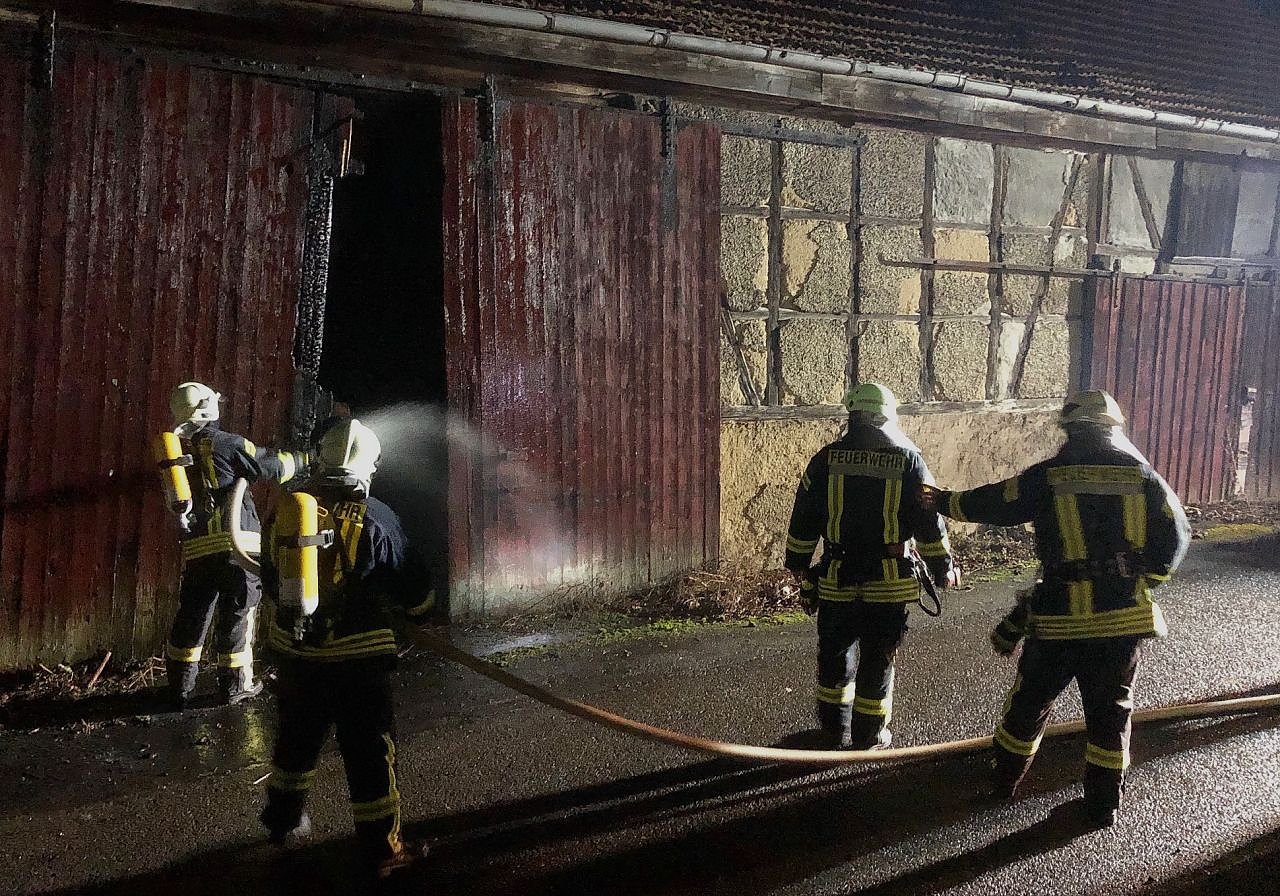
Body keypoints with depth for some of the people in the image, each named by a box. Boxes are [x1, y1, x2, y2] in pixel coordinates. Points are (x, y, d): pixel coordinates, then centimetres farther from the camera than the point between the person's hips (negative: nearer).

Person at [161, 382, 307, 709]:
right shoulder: (225, 443, -5)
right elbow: (272, 467, 1)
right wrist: (301, 458, 19)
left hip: (195, 549, 5)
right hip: (235, 543, -5)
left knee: (191, 616, 13)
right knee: (238, 614, 8)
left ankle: (179, 690, 20)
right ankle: (234, 686, 18)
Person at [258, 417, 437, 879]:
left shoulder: (286, 511, 1)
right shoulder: (375, 519, -13)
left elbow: (270, 578, 13)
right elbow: (409, 581, -5)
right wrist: (424, 613, 16)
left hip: (295, 650, 5)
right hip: (356, 656, -5)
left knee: (297, 737, 25)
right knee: (370, 752, 5)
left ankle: (283, 820, 43)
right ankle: (382, 849, 13)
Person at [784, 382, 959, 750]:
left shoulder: (827, 458, -3)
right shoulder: (908, 459, -6)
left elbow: (803, 521, 2)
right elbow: (929, 520, -2)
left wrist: (798, 564, 15)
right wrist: (943, 567, 10)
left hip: (836, 580, 1)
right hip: (889, 583, -1)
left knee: (835, 656, 16)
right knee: (878, 661, 11)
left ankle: (836, 727, 28)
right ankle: (869, 733, 21)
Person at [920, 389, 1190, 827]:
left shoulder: (1049, 475, -6)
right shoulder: (1142, 475, 0)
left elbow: (995, 504, 4)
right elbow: (1174, 536, 1)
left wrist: (944, 501, 20)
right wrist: (1141, 582, 12)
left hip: (1061, 619, -1)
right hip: (1123, 619, 2)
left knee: (1030, 700, 16)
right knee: (1110, 710, 15)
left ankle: (1005, 780, 31)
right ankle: (1103, 804, 22)